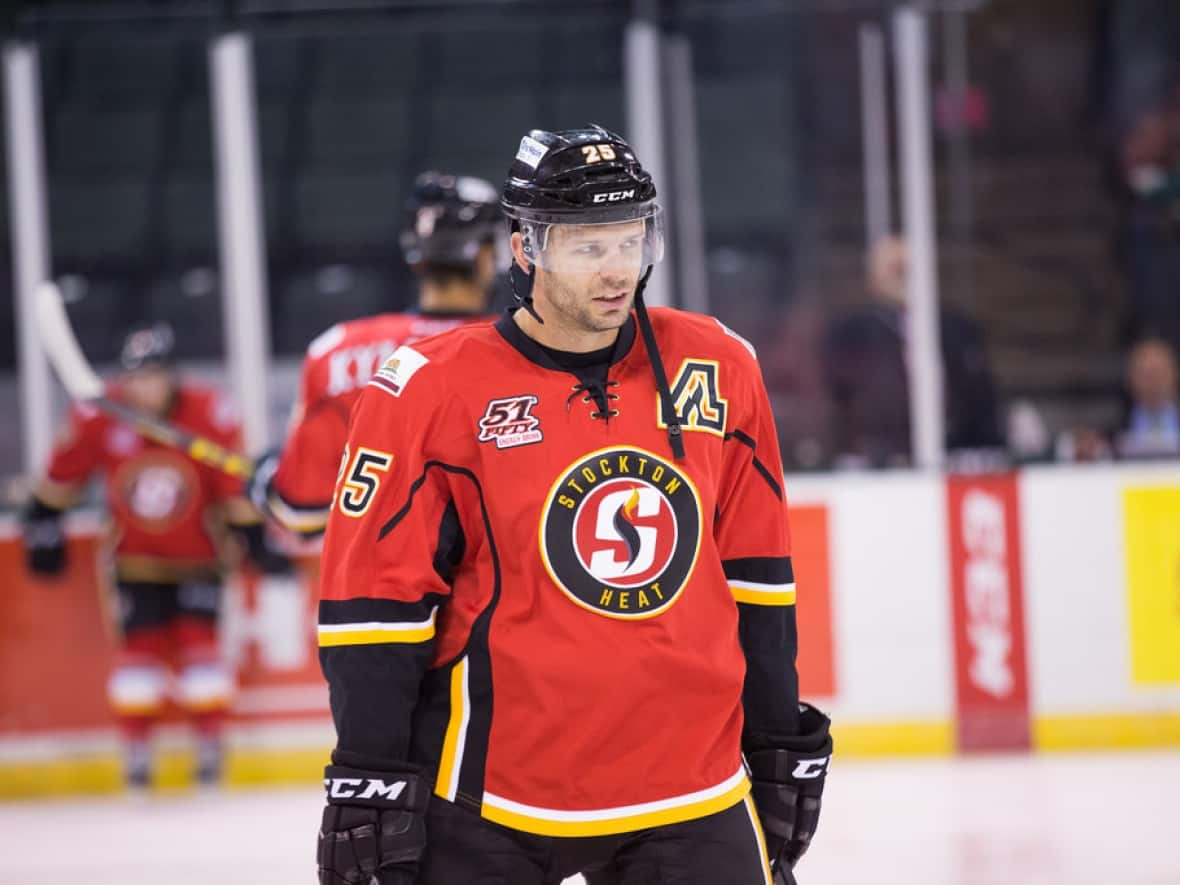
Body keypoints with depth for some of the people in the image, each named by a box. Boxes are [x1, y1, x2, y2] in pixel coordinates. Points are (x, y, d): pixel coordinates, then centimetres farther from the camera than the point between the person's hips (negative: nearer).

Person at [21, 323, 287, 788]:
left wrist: (256, 540, -8)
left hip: (198, 553, -1)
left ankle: (210, 748, 7)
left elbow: (236, 487, -11)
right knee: (139, 647, -5)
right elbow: (61, 478, -1)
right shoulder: (97, 418, -17)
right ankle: (135, 751, 8)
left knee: (199, 641, -8)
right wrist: (42, 526, 5)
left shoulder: (212, 415, -20)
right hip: (136, 557, 1)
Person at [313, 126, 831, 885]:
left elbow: (755, 574, 12)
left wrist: (780, 746, 14)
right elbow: (374, 598, -6)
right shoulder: (430, 392, -8)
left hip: (686, 788, 3)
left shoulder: (717, 371, 4)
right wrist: (369, 780, -9)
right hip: (490, 789, -3)